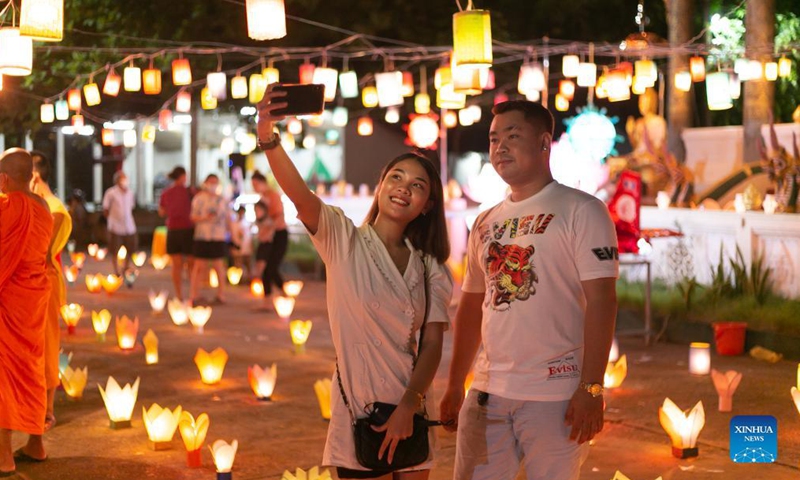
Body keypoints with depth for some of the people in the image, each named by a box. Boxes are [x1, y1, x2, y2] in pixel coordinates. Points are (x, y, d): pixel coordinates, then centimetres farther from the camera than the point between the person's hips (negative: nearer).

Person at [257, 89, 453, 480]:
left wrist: (409, 406, -16)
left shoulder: (430, 269, 6)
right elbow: (298, 193, -22)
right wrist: (267, 137, -39)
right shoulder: (343, 239, -4)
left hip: (410, 410, 4)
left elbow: (432, 344, -1)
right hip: (357, 408, -4)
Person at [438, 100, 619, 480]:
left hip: (555, 395, -5)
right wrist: (455, 385, 15)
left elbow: (600, 300, -11)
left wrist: (592, 389, -18)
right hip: (487, 392, 6)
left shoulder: (580, 210, -4)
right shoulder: (485, 223, 14)